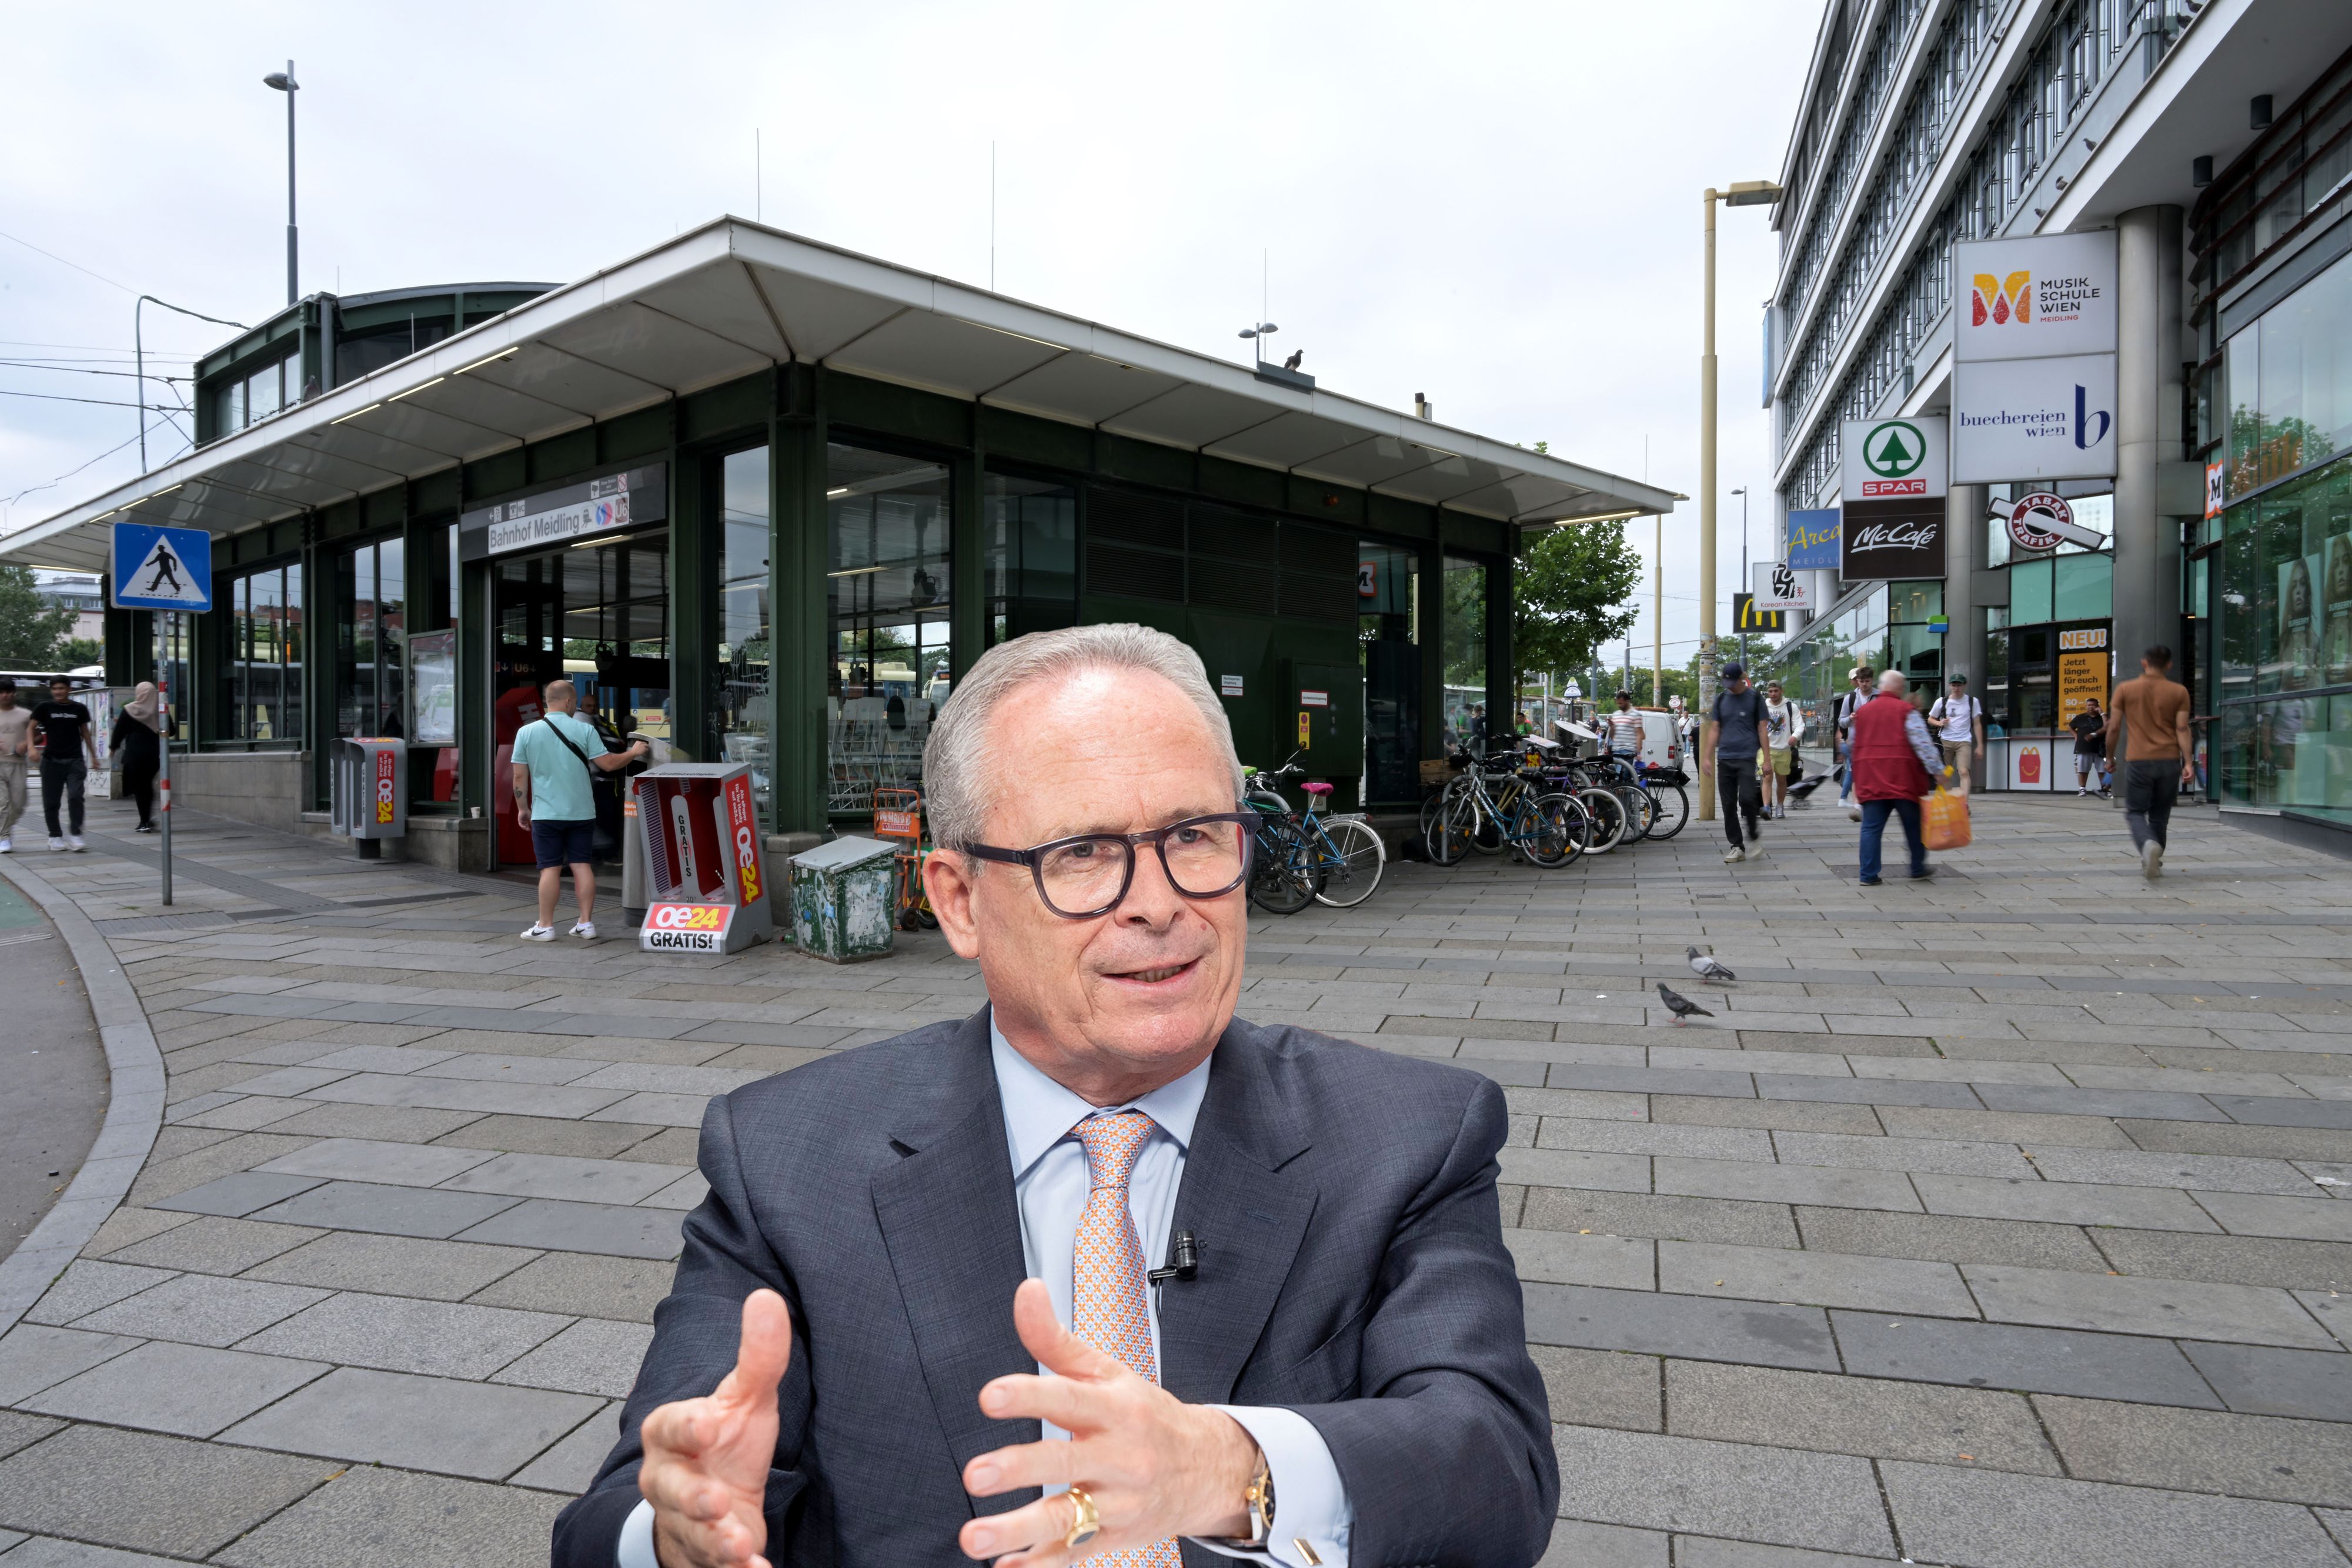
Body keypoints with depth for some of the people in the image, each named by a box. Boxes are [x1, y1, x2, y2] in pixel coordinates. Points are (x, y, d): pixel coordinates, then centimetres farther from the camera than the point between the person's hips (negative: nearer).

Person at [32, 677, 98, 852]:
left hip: (75, 760, 0)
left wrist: (93, 756, 16)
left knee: (75, 797, -11)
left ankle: (75, 834, -5)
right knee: (51, 801, 5)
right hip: (52, 760, 0)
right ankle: (55, 836, 16)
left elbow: (85, 732, 15)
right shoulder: (45, 708, 1)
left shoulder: (79, 709, 6)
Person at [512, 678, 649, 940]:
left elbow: (519, 776, 0)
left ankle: (545, 926, 7)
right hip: (581, 811, 0)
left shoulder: (527, 732, -2)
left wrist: (522, 808, 11)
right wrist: (634, 753, 10)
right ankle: (586, 923, 8)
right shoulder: (584, 731, -5)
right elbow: (608, 763, -6)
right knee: (582, 865, 6)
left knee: (550, 868, 3)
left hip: (546, 813, 0)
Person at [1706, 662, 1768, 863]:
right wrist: (1707, 757, 6)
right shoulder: (1721, 699, 12)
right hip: (1724, 759, 4)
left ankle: (1754, 834, 9)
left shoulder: (1755, 698, 3)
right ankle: (1737, 847, 9)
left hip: (1747, 758, -3)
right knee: (1729, 805, 2)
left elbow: (1762, 729, 3)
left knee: (1746, 798, -17)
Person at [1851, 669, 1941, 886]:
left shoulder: (1862, 711, 13)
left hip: (1869, 779, 4)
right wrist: (1936, 769, -9)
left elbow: (1852, 747, 20)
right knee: (1914, 825, 13)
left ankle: (1869, 875, -2)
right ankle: (1918, 869, 22)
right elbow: (1922, 742, -10)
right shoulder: (1906, 710, -2)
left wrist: (1855, 771, 32)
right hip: (1902, 778, -3)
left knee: (1871, 828, 3)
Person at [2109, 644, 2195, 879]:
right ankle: (2152, 863, 20)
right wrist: (2188, 762, -4)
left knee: (2135, 812, 5)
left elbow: (2113, 726, 0)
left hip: (2138, 761, -2)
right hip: (2169, 762, 2)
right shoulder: (2179, 692, 2)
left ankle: (2149, 844, -24)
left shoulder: (2125, 690, 0)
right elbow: (2182, 729, -4)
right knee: (2159, 816, 14)